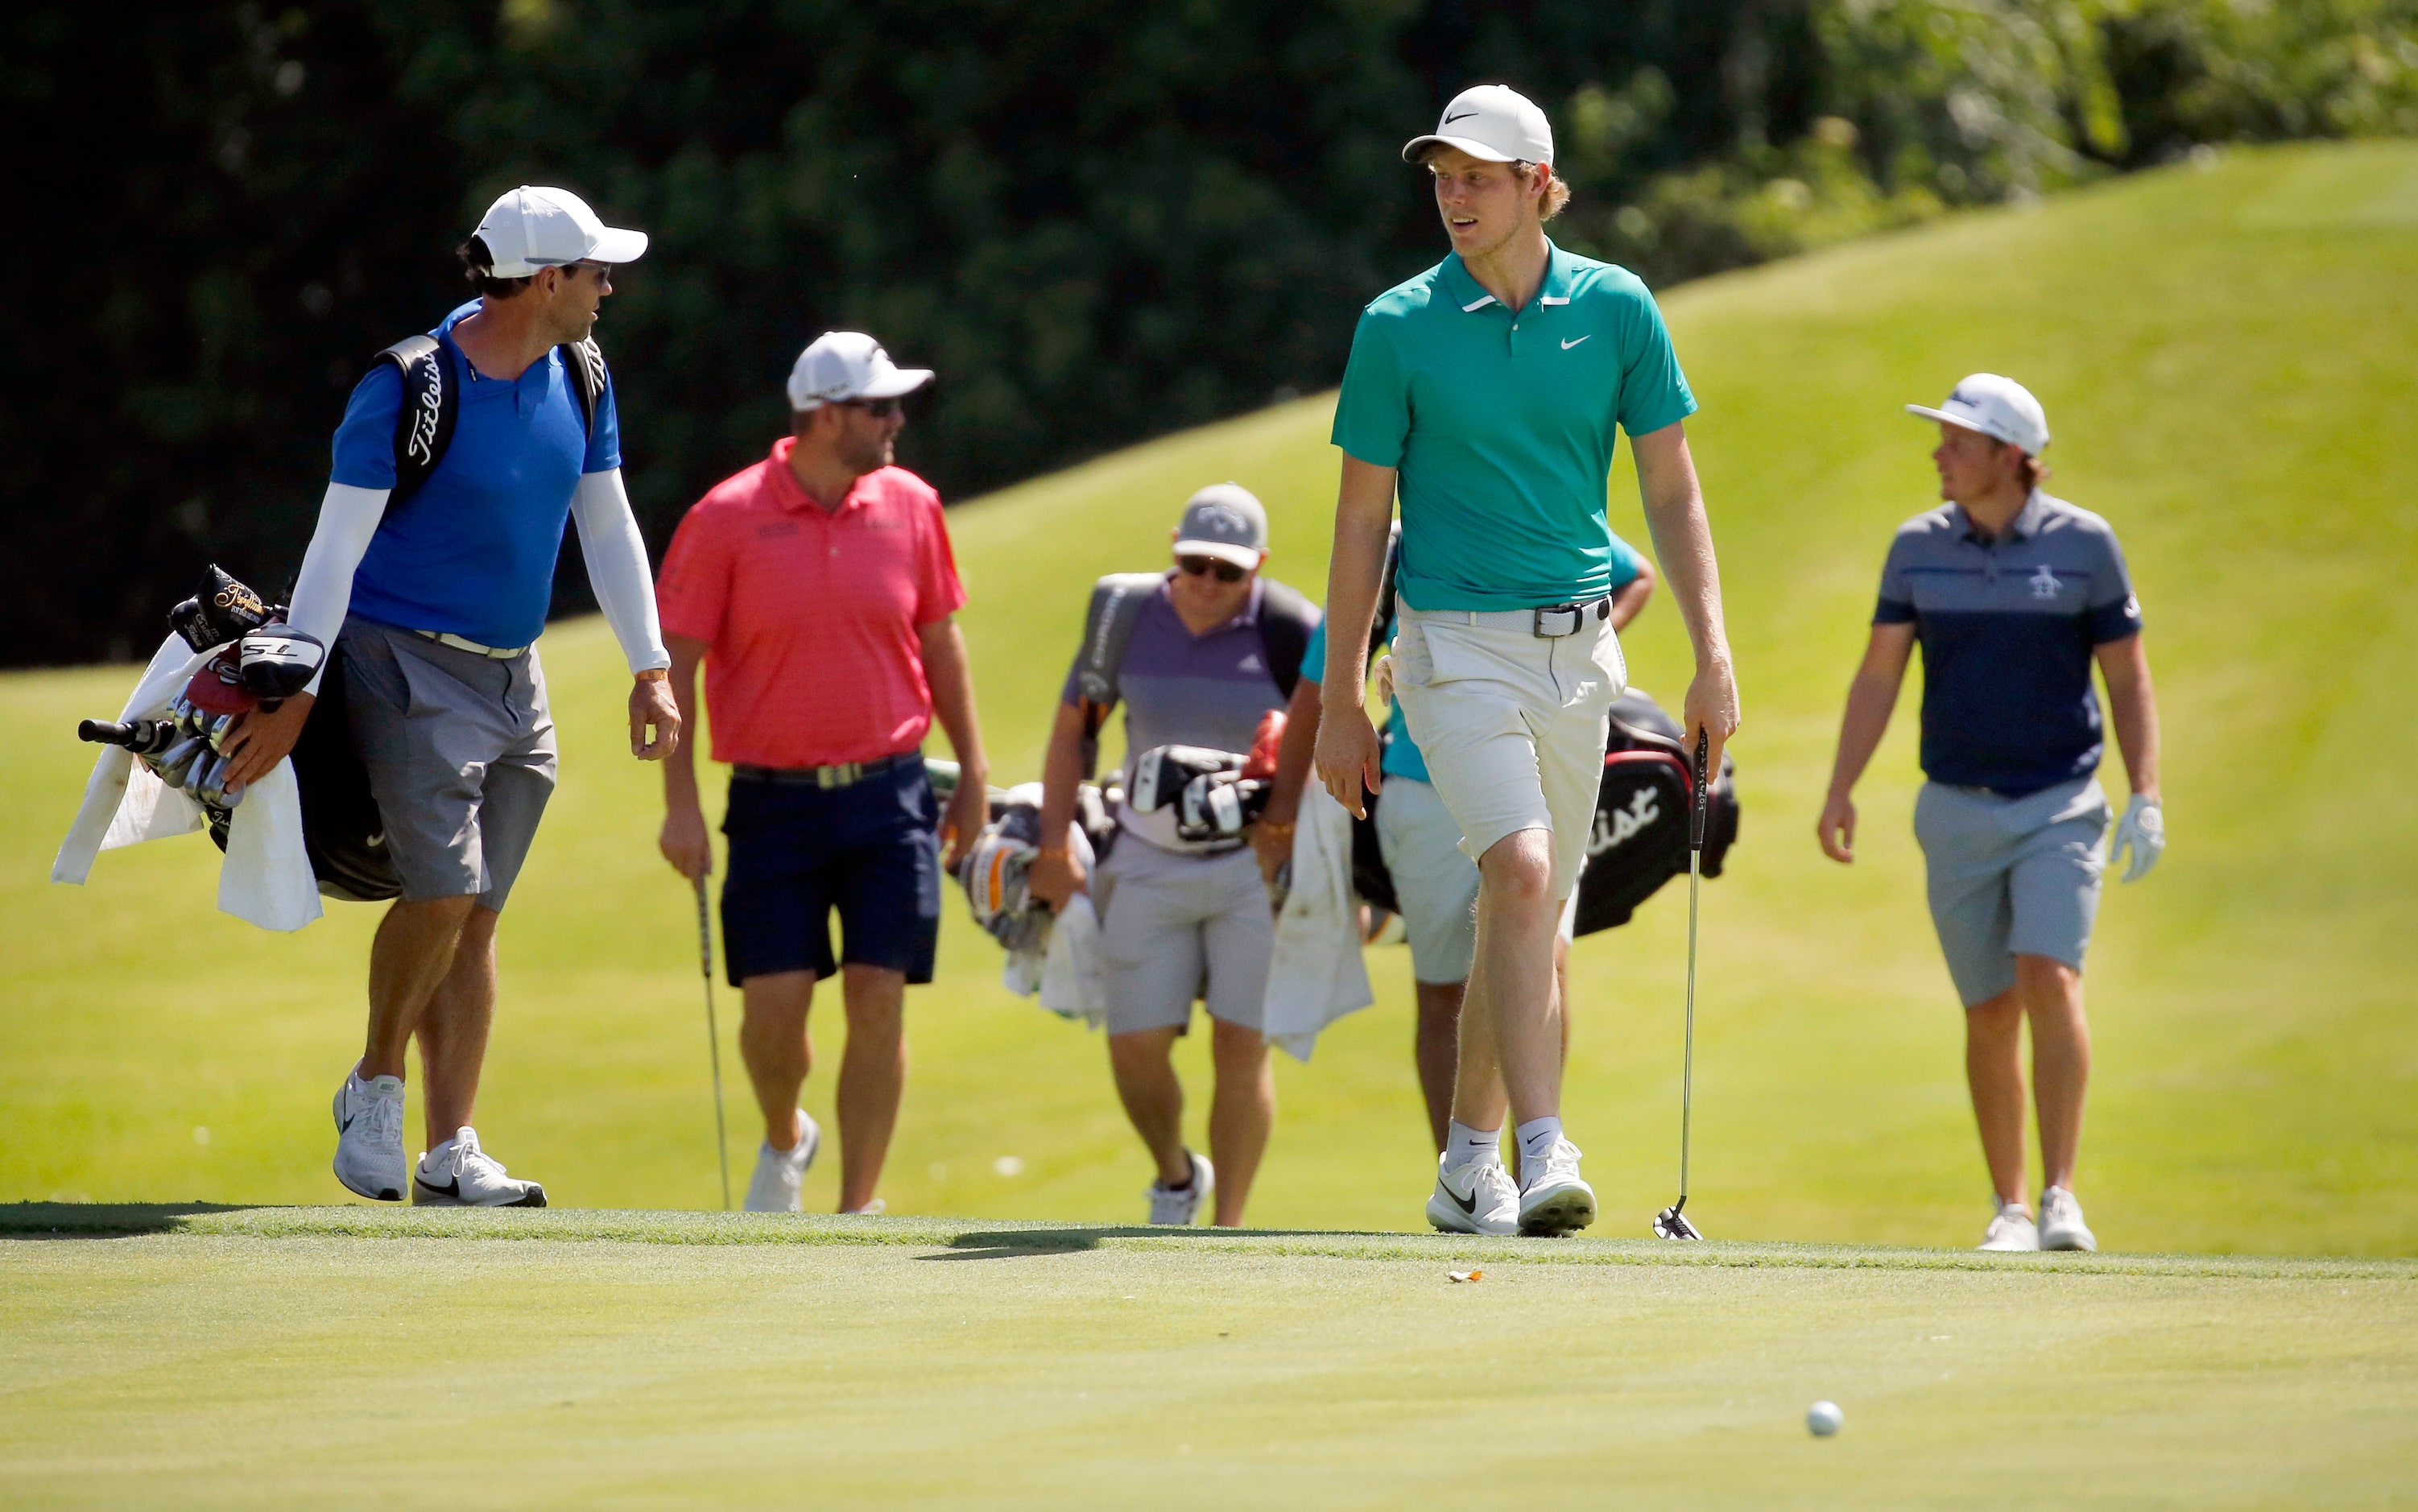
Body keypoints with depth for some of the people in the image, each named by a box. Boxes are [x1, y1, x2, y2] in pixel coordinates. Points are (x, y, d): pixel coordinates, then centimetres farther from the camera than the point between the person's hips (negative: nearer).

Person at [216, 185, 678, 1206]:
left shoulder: (579, 377, 4)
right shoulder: (408, 387, -16)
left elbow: (607, 528, 15)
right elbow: (336, 548, -14)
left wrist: (650, 674, 13)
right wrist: (294, 699, -17)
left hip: (513, 679, 6)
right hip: (407, 662, -6)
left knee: (478, 918, 2)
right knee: (442, 891, -18)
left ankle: (450, 1156, 3)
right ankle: (375, 1085, 4)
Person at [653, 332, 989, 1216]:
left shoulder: (909, 505, 4)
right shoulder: (727, 520, -6)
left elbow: (939, 640, 15)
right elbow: (673, 662, -3)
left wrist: (972, 770, 14)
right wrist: (681, 805, -8)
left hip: (889, 794, 2)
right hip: (774, 801, -2)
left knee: (877, 1002, -5)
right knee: (775, 1004, -5)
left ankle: (858, 1215, 2)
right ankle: (784, 1141, 28)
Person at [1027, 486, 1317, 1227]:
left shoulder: (1288, 631, -12)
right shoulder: (1129, 619, -3)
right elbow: (1071, 727, 7)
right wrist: (1053, 851, 4)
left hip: (1257, 866, -3)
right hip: (1150, 863, 3)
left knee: (1241, 1046, -8)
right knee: (1135, 1048, 1)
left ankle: (1229, 1231, 1)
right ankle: (1176, 1176, 30)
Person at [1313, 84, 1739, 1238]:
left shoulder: (1617, 309, 2)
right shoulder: (1399, 327, -4)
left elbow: (1672, 493, 7)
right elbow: (1361, 517, 1)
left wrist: (1712, 655, -1)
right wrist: (1340, 701, 0)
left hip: (1578, 645, 4)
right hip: (1458, 644, -4)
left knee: (1531, 913, 10)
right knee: (1522, 877, -22)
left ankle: (1469, 1167, 23)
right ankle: (1545, 1158, -28)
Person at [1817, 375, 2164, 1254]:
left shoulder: (2084, 545, -2)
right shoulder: (1919, 547, 5)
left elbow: (2129, 681, 2)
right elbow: (1879, 673, 8)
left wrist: (2145, 798, -7)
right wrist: (1840, 788, 0)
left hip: (2060, 805, -3)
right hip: (1957, 810, 3)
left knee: (2049, 979, -20)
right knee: (1990, 1012, 4)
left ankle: (2060, 1197, -19)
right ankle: (2009, 1209, 13)